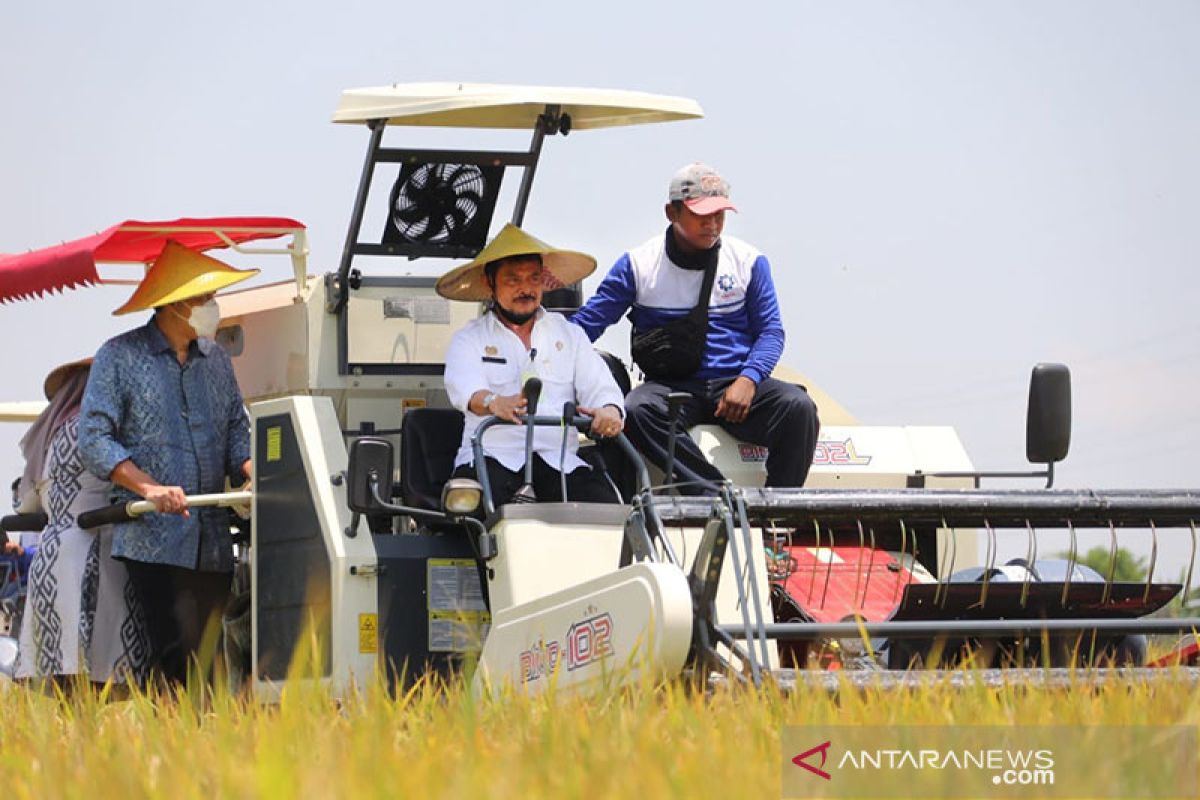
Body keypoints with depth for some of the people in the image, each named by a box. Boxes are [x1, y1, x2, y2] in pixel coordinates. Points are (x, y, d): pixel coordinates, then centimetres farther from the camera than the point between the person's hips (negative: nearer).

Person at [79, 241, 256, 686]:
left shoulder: (215, 359, 18)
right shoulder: (120, 357, 1)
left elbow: (237, 431, 16)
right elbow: (94, 439, -5)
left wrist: (251, 472, -7)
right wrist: (149, 487, -19)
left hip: (213, 539, 6)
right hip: (152, 537, -6)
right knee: (181, 660, -16)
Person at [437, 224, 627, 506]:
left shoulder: (570, 335, 23)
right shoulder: (469, 340, 13)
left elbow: (599, 386, 10)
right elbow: (464, 388, -9)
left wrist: (609, 410, -17)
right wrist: (493, 402, -34)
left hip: (558, 458, 2)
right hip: (494, 456, -2)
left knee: (605, 503, -28)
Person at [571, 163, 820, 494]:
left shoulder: (748, 261, 9)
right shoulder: (638, 264, 6)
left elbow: (771, 331, 9)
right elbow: (587, 322, 8)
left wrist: (748, 380, -12)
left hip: (736, 384, 1)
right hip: (672, 388, -1)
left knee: (797, 407, -29)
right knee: (638, 410, -36)